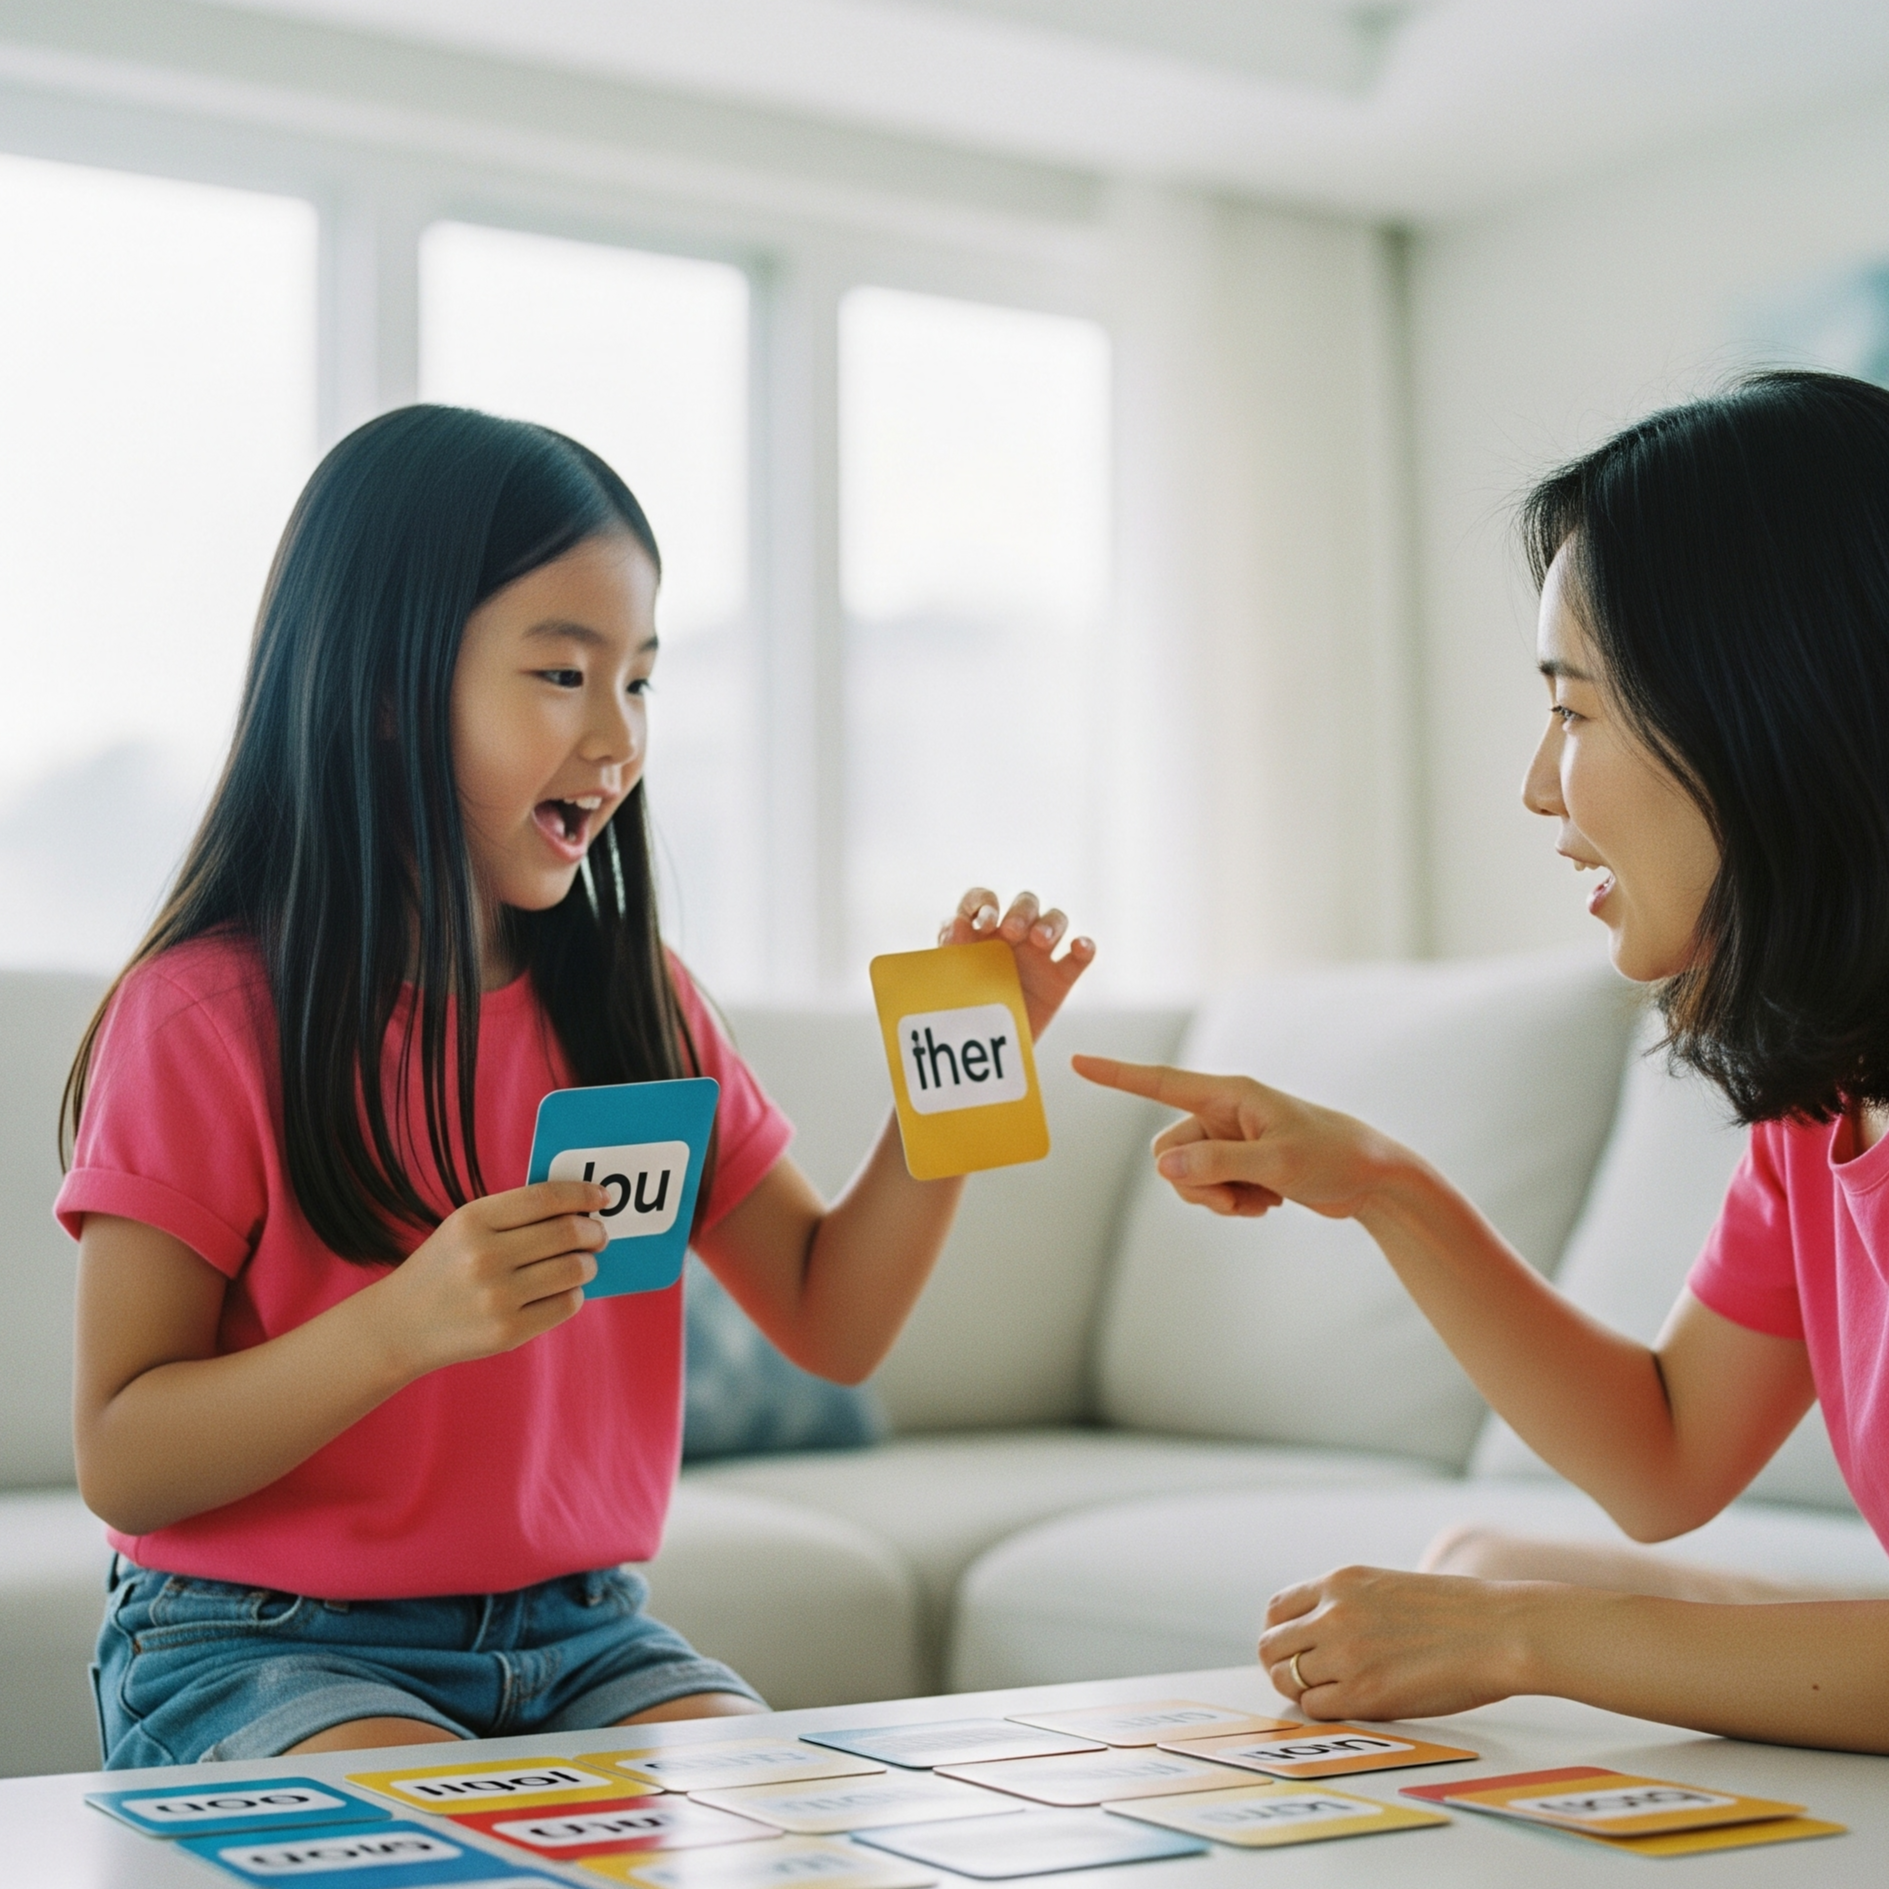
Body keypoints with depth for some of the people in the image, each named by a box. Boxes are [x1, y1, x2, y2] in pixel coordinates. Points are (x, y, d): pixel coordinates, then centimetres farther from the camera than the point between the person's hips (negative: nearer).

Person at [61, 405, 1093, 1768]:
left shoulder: (631, 998, 5)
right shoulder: (210, 1015, -11)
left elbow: (833, 1323, 8)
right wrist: (408, 1322, -28)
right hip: (270, 1644, -5)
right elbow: (123, 1467, -13)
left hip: (578, 1628, 5)